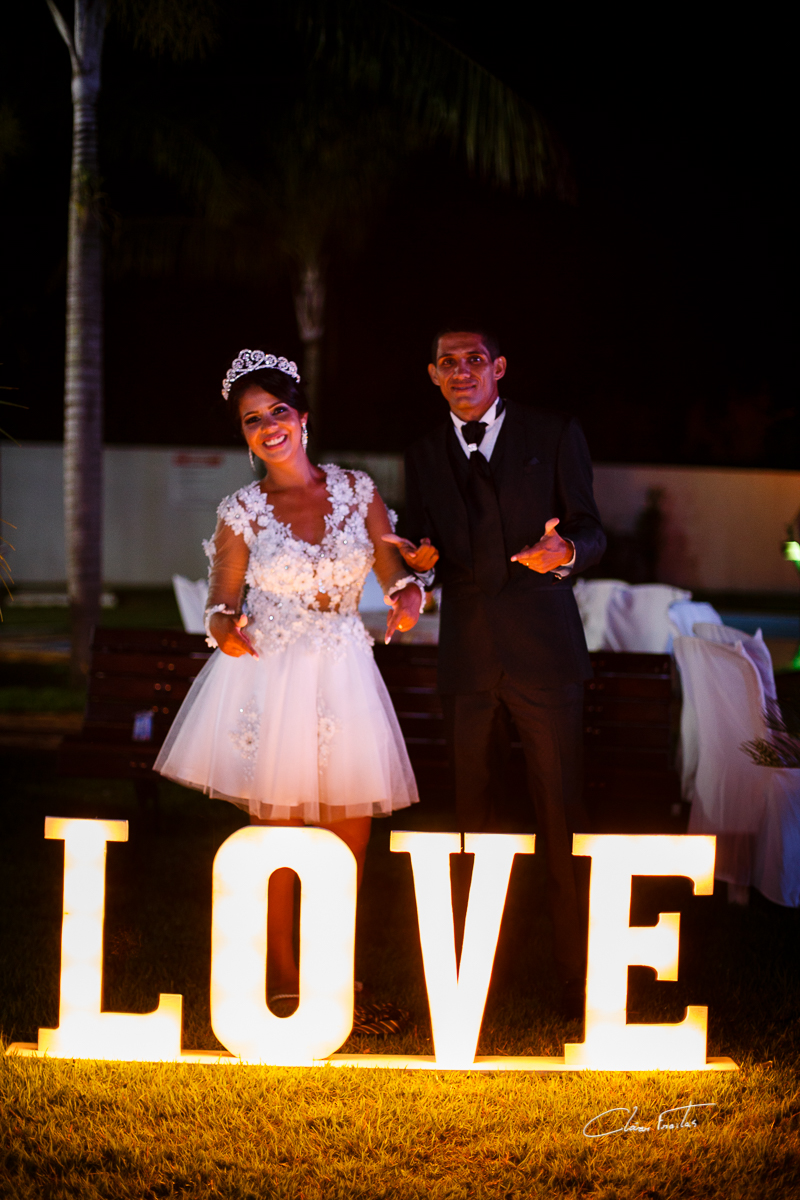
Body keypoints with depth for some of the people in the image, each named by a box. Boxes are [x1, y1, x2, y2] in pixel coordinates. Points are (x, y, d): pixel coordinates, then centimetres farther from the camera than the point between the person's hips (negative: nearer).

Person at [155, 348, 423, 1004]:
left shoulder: (357, 489, 4)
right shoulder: (243, 510, 0)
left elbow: (395, 573, 7)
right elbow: (224, 600, 2)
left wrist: (409, 596, -15)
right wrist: (226, 626, -20)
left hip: (345, 677, 2)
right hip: (270, 675, -2)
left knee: (351, 824, 4)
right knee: (275, 825, 3)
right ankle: (281, 971, 18)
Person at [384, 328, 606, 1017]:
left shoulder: (555, 436, 5)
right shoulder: (424, 455, 14)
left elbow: (590, 531, 3)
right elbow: (423, 553, 16)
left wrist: (565, 551, -20)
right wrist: (423, 559, -8)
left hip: (543, 650, -3)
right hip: (467, 656, 3)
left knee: (561, 817, -4)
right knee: (470, 818, 7)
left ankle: (578, 979, 4)